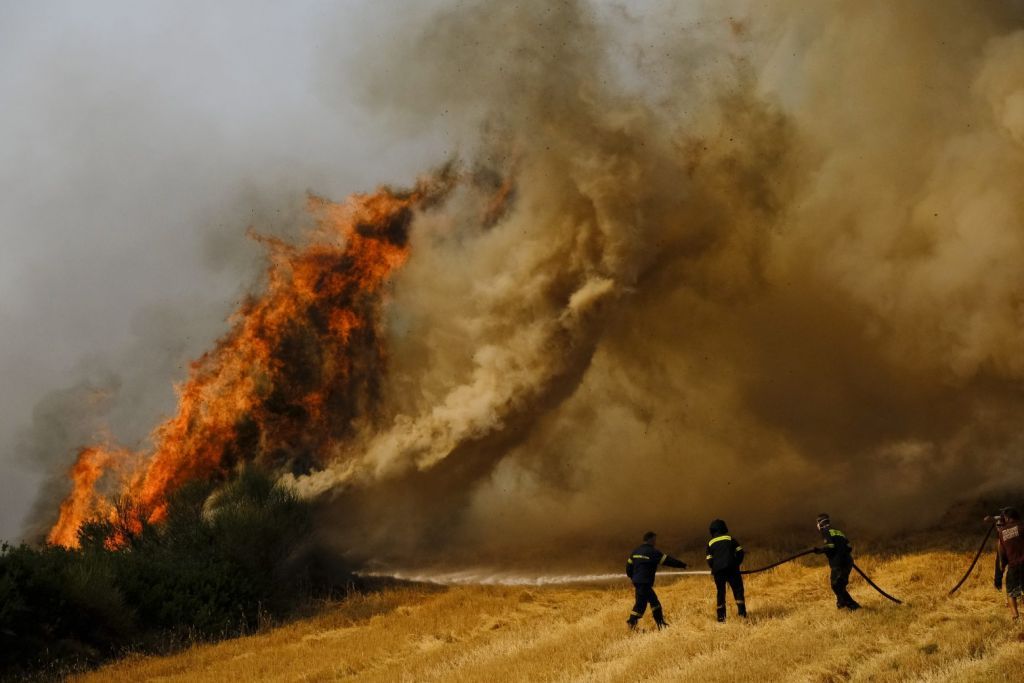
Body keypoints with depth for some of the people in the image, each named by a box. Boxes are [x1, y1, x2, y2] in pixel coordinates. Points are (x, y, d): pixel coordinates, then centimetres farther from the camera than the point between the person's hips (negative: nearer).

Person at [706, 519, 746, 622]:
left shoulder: (710, 543, 11)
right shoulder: (730, 539, 8)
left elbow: (709, 561, 6)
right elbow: (740, 552, 2)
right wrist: (737, 563, 13)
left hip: (718, 571, 2)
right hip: (731, 569, -2)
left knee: (721, 592, 11)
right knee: (738, 589, 3)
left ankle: (721, 616, 8)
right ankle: (742, 612, -11)